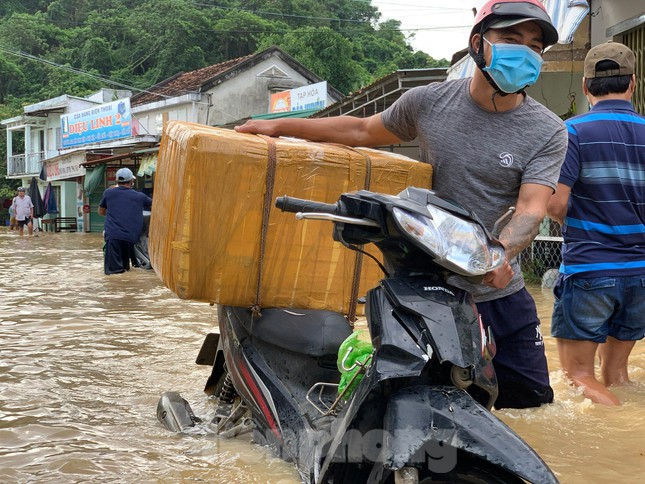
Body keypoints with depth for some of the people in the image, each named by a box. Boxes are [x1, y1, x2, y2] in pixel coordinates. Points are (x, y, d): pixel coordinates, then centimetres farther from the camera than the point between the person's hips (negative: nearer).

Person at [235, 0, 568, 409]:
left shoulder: (549, 132, -3)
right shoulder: (429, 102, 1)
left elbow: (532, 208, -16)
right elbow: (363, 132, 15)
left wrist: (500, 253, -38)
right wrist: (280, 125, 14)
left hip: (502, 296, 1)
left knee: (532, 399, 4)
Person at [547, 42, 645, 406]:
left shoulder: (575, 131, -9)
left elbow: (555, 203, -16)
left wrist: (579, 226, 6)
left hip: (588, 270, -5)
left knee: (579, 376, 1)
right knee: (615, 372, 20)